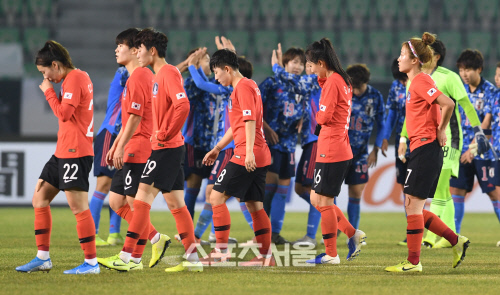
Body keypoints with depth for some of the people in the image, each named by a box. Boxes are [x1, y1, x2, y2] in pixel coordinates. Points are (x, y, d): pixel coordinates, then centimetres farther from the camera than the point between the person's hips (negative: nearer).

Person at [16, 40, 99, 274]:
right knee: (39, 199, 12)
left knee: (78, 206, -10)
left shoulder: (75, 79, -13)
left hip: (75, 153, -11)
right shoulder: (78, 78, 17)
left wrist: (49, 91, -9)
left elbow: (64, 113, -18)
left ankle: (91, 262, -6)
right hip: (62, 153, 11)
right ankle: (43, 257, 15)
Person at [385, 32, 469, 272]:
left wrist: (440, 131, -13)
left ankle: (413, 262, -3)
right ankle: (456, 241, 15)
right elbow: (441, 107, 26)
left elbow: (448, 104, -24)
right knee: (414, 208, 11)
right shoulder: (416, 82, 17)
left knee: (413, 205, -6)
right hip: (422, 149, 10)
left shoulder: (420, 81, -12)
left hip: (425, 148, -10)